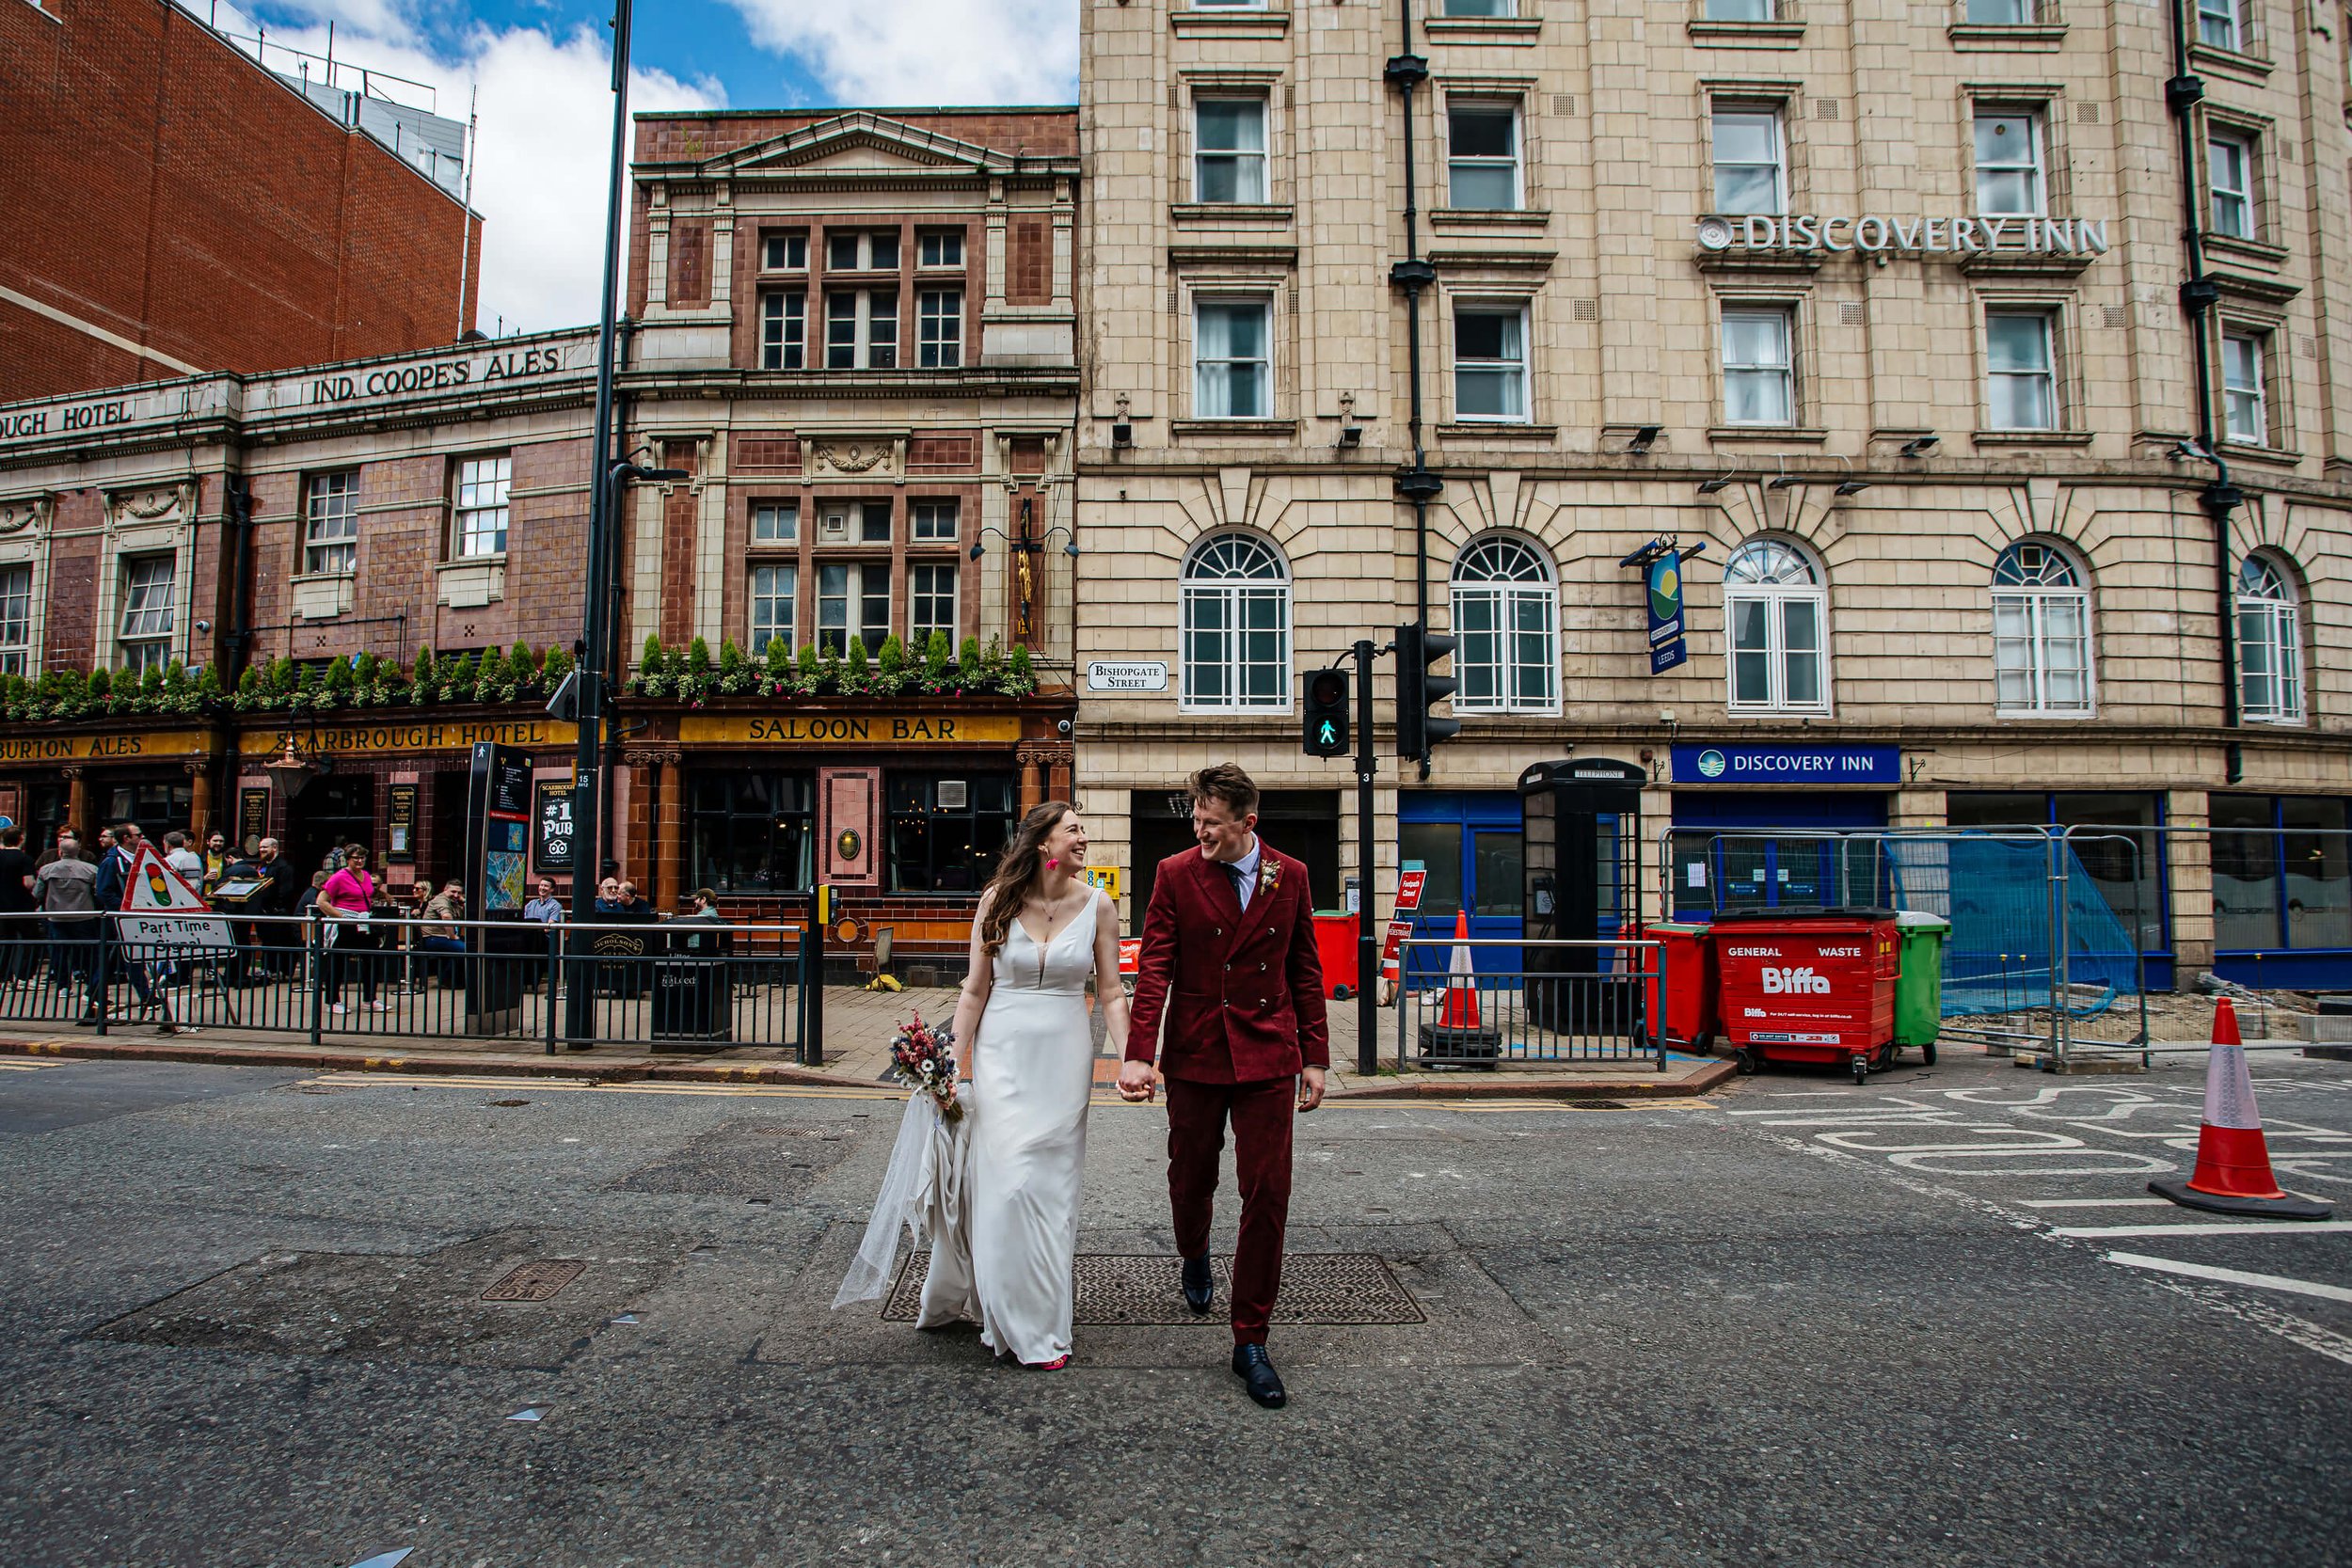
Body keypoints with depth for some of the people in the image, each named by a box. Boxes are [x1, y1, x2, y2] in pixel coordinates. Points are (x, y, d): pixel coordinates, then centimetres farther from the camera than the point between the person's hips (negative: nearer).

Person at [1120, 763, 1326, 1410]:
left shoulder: (1290, 877, 2)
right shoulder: (1175, 874, -3)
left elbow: (1305, 972, 7)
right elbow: (1154, 969, -7)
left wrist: (1314, 1058, 5)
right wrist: (1139, 1055, -17)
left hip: (1268, 1058, 0)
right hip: (1194, 1057, 0)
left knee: (1267, 1195, -1)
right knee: (1190, 1180, 14)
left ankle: (1250, 1341, 12)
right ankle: (1194, 1260, 49)